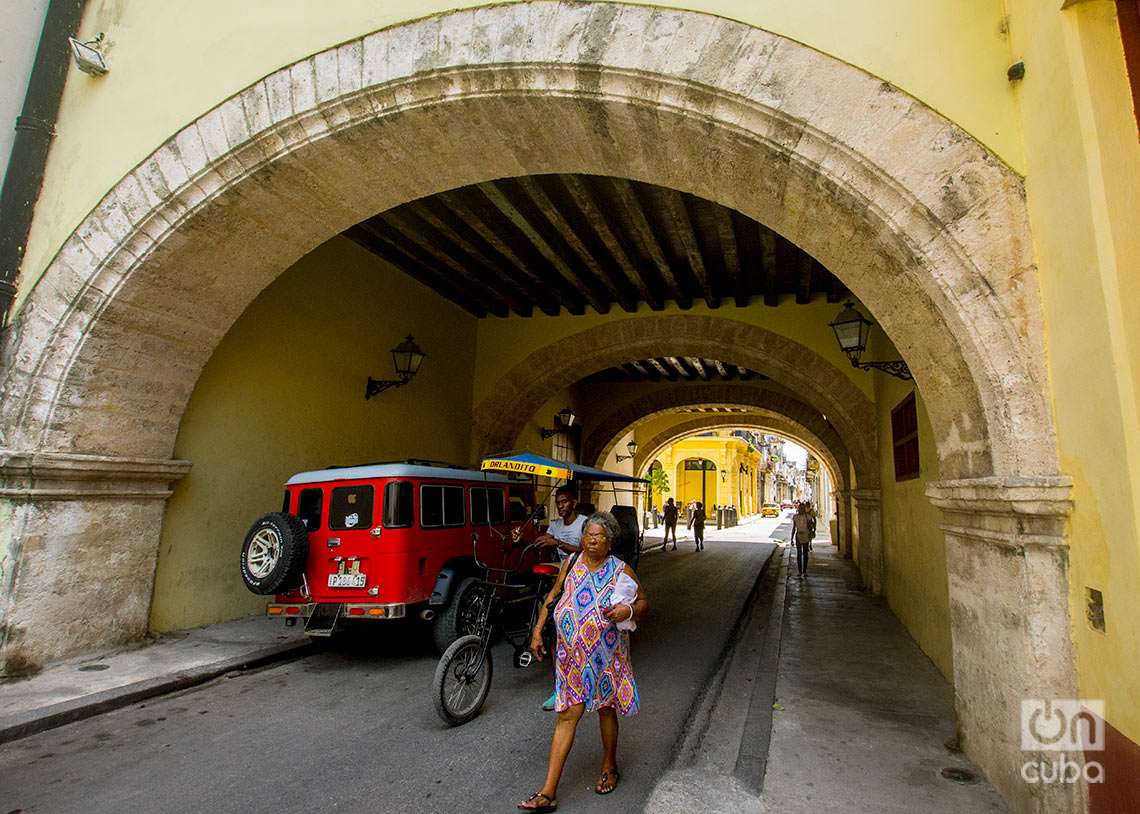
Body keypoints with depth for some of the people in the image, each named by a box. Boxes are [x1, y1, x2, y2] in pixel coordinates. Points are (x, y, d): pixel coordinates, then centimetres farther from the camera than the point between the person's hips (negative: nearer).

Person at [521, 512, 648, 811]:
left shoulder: (621, 570, -7)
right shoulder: (571, 564, -1)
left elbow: (644, 602, 0)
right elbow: (552, 596, 10)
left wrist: (629, 610, -22)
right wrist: (537, 630, 6)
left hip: (605, 655, -1)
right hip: (571, 654, 1)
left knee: (606, 709, 17)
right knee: (566, 716, 2)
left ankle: (609, 768, 42)